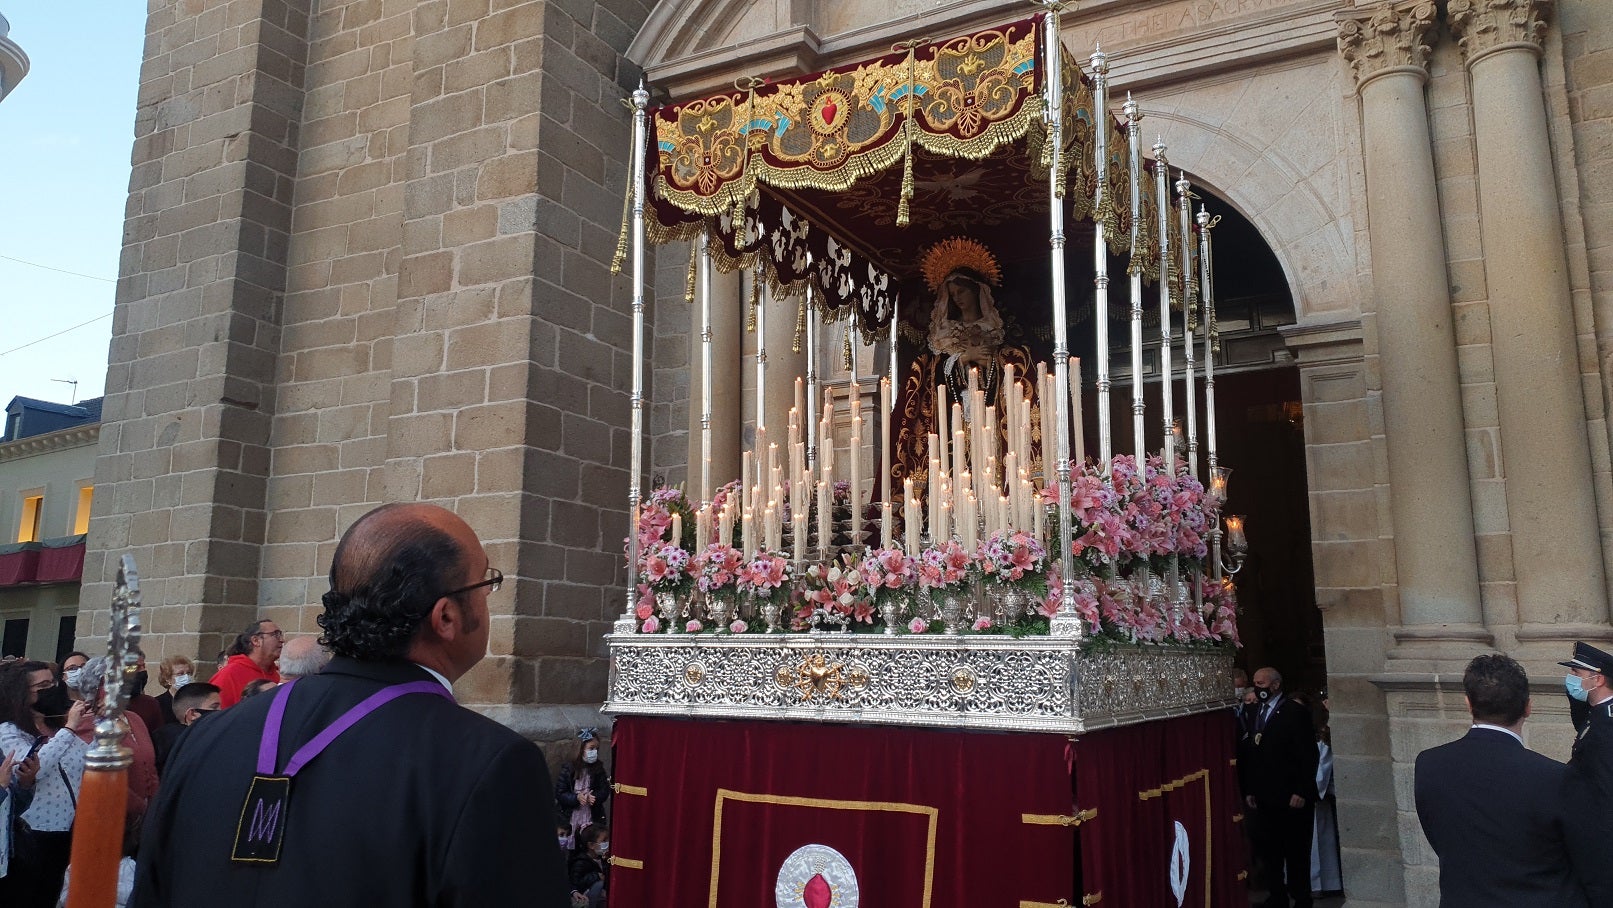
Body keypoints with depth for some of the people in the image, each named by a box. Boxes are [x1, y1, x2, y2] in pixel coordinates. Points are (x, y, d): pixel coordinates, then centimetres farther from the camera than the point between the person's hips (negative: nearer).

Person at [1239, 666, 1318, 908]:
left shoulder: (1295, 712, -5)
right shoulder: (1255, 712, 12)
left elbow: (1308, 755, -9)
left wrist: (1301, 791, -13)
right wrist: (1249, 790, 8)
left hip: (1291, 797, -5)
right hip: (1264, 797, 5)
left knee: (1296, 852, 3)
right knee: (1268, 851, 7)